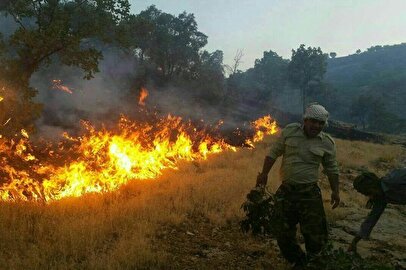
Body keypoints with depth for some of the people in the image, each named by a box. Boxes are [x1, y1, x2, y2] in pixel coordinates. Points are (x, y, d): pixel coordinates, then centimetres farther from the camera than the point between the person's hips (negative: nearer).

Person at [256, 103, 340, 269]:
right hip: (286, 191, 1)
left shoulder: (327, 143, 0)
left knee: (315, 234, 0)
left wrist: (335, 191, 10)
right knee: (284, 233, 10)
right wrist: (264, 174, 1)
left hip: (310, 193, -1)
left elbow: (331, 168, 9)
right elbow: (273, 153, 4)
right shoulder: (289, 131, -1)